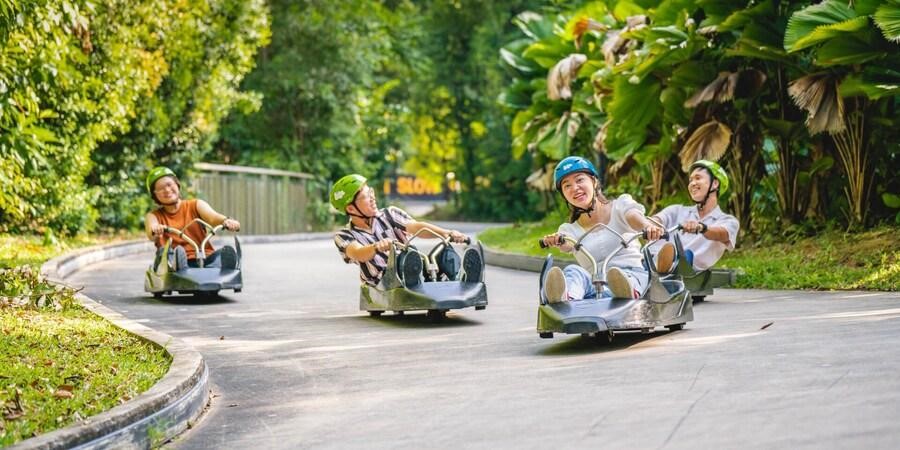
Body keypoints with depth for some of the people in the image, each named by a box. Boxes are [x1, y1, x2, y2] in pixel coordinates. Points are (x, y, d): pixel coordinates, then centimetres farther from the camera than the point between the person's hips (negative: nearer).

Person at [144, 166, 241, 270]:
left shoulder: (196, 205, 19)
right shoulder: (153, 215, 17)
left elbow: (212, 217, -4)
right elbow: (151, 235, -8)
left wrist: (226, 221, -29)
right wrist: (155, 231, -34)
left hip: (205, 261, 1)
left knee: (228, 252, -26)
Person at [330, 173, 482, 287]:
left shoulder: (389, 214, 16)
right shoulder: (344, 236, 7)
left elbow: (416, 227, -1)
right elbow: (358, 254, -16)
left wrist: (447, 233, -20)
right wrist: (377, 248, -40)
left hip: (422, 276, 3)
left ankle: (469, 281, -56)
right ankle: (412, 283, -69)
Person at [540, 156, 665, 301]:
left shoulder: (620, 205, 16)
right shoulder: (569, 229, 20)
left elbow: (633, 216, -9)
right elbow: (566, 244, -6)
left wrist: (648, 226, -35)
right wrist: (556, 240, -33)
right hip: (595, 286, 1)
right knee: (573, 272, -32)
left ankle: (627, 292, -73)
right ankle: (565, 299, -67)